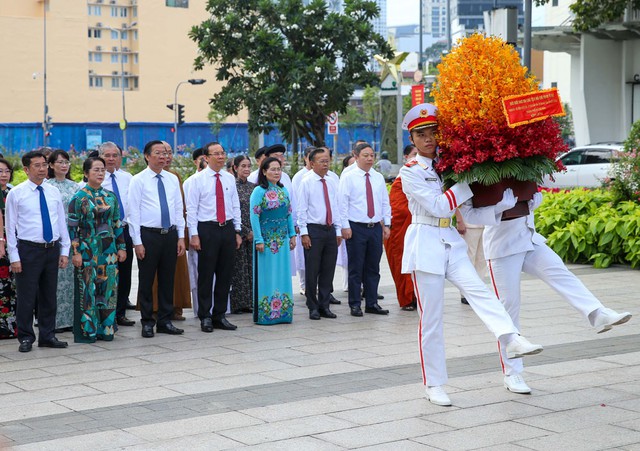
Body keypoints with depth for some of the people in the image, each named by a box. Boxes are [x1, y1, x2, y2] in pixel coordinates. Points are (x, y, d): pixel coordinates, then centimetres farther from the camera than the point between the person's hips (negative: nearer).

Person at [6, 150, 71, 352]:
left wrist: (64, 251, 6)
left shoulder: (54, 192, 8)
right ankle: (26, 338, 12)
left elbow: (62, 222, 12)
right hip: (28, 250, -4)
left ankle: (48, 336, 21)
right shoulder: (16, 194, -4)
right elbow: (10, 227, -4)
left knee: (49, 296, 11)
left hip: (52, 249, 4)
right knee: (27, 297, 0)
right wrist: (14, 257, -9)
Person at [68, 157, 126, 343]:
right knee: (88, 289, -2)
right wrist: (75, 252, -12)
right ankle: (87, 331, 6)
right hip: (88, 250, -4)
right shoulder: (79, 198, -4)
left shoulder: (110, 196, 9)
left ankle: (106, 329, 14)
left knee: (108, 288, 5)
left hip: (109, 250, 4)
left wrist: (121, 247, 10)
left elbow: (117, 223, 14)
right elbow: (72, 227, -6)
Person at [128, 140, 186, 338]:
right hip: (148, 235, -4)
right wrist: (137, 242, -11)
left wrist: (181, 236, 7)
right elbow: (133, 212, -6)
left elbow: (179, 209, 12)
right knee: (146, 281, 3)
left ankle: (165, 321, 18)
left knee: (167, 280, 9)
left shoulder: (173, 179, 10)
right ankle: (147, 323, 12)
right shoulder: (138, 180, -4)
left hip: (170, 234, 4)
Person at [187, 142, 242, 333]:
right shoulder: (198, 179, -3)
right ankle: (205, 317, 9)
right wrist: (194, 235, -11)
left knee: (225, 274, 8)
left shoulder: (230, 178, 10)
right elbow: (191, 208, -5)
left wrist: (237, 231, 10)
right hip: (207, 230, -4)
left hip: (228, 228, 5)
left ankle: (220, 316, 18)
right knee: (206, 275, 0)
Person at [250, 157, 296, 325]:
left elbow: (289, 214, 14)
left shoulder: (283, 190, 10)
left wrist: (292, 234, 9)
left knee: (282, 274, 8)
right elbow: (254, 216, -11)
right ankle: (266, 313, 5)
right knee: (266, 275, -1)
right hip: (266, 240, -6)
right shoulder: (259, 191, -8)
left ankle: (282, 311, 15)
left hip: (282, 240, 6)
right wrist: (259, 240, -16)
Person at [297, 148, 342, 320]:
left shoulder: (332, 182, 11)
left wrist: (338, 231, 10)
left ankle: (325, 306, 16)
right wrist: (304, 233, -11)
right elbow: (301, 209, -6)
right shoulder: (306, 182, -4)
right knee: (312, 271, 0)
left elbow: (335, 207, 14)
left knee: (328, 271, 7)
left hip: (330, 230, 5)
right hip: (313, 230, -5)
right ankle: (313, 307, 9)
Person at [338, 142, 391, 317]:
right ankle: (355, 304, 8)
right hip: (356, 228, -4)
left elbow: (385, 202, 15)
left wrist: (386, 225, 9)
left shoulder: (379, 178, 11)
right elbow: (342, 203, -6)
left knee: (373, 268, 9)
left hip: (375, 227, 5)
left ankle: (372, 303, 16)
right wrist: (345, 226, -11)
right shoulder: (348, 178, -3)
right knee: (356, 268, 0)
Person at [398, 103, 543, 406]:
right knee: (431, 318, -2)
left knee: (478, 290, -18)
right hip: (425, 243, -6)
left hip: (450, 242, 6)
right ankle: (433, 384, 5)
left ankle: (512, 340, -34)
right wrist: (469, 182, -10)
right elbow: (438, 206, -15)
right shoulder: (410, 172, -7)